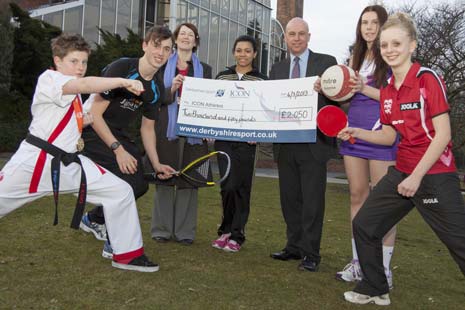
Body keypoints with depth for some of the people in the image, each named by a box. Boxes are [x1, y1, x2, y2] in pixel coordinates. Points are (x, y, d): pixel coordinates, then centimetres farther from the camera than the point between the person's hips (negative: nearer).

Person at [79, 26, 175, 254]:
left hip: (119, 135, 8)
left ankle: (93, 219, 31)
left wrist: (156, 164, 4)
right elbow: (95, 114, -21)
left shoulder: (157, 88, 2)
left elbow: (147, 127, 11)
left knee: (140, 184, 8)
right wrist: (118, 149, -23)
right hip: (93, 131, -8)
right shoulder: (120, 69, -21)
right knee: (127, 182, -21)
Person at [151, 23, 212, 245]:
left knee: (189, 180, 1)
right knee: (164, 177, 1)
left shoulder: (204, 69, 14)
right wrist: (172, 88, -13)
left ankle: (184, 231, 8)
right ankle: (162, 229, 10)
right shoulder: (163, 66, 12)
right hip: (167, 128, 0)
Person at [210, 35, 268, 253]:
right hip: (223, 139, 1)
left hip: (247, 142, -1)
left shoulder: (262, 80, 5)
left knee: (242, 188, 1)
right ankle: (227, 230, 15)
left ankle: (236, 235, 13)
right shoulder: (221, 77, 11)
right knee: (229, 186, -6)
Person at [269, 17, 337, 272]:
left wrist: (325, 88, -21)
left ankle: (311, 253, 8)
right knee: (290, 199, 11)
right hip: (285, 144, 4)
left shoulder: (326, 63, 3)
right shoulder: (277, 69, 14)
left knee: (312, 201, -1)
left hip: (313, 143, -4)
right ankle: (294, 246, 23)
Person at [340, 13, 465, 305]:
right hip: (402, 171, 7)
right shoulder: (387, 90, 7)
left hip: (434, 175, -7)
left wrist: (417, 176, -19)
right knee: (364, 225, 10)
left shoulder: (428, 78, -13)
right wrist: (357, 132, 0)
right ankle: (375, 289, 28)